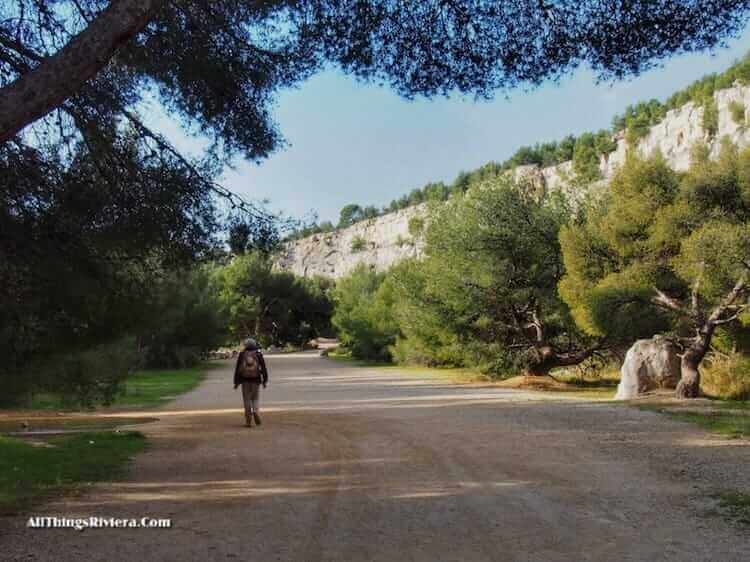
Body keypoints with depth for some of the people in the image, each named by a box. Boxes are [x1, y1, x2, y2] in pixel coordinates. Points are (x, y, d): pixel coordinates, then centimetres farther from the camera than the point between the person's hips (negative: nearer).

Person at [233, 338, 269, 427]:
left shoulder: (242, 355, 1)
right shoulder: (258, 354, 1)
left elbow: (237, 369, 2)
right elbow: (264, 368, 0)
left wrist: (236, 382, 7)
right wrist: (265, 380, 5)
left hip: (245, 380, 0)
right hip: (256, 380, 0)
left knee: (247, 399, 6)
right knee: (255, 398, 12)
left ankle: (249, 421, 4)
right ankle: (255, 411, -17)